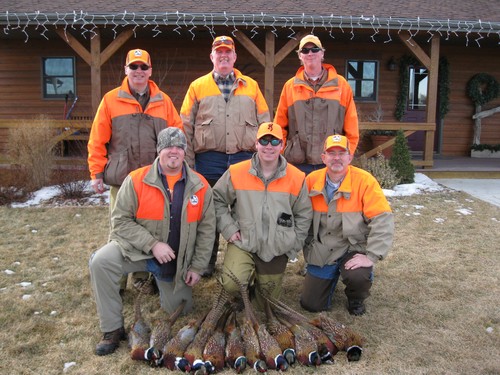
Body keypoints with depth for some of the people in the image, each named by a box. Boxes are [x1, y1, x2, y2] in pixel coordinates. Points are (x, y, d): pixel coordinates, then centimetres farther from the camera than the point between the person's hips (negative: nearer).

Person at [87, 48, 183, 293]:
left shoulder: (163, 101, 9)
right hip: (121, 179, -1)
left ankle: (144, 276, 23)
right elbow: (97, 140, 2)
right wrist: (97, 173, -2)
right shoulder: (111, 100, 3)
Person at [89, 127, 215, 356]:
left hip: (178, 263, 2)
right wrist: (152, 244, -23)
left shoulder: (200, 186, -6)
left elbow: (206, 229, 0)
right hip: (137, 250, -2)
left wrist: (197, 267, -2)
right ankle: (113, 330, -12)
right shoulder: (136, 180, -12)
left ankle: (164, 284, 44)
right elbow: (120, 220, -12)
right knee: (100, 262, -30)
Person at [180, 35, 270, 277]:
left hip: (244, 159, 1)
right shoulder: (198, 86, 9)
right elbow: (186, 127, 6)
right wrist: (188, 162, -1)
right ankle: (207, 260, 24)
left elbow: (265, 124, 11)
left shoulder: (251, 86, 12)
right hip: (209, 160, 0)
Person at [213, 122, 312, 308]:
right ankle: (248, 271, 9)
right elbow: (217, 200, 3)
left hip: (277, 249, 1)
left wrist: (294, 244, 0)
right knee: (232, 283, -27)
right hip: (243, 243, -1)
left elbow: (304, 215, 5)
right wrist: (229, 229, -6)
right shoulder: (236, 172, -8)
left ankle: (263, 278, 45)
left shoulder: (297, 178, -5)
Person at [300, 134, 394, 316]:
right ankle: (332, 275, 35)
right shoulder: (312, 180, -6)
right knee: (311, 304, 3)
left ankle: (356, 299, 5)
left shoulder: (364, 181, -16)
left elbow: (382, 219, -21)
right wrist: (308, 246, 1)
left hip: (352, 249, -3)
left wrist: (371, 256, -26)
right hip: (320, 252, 3)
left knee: (357, 277, -34)